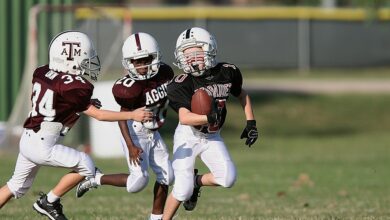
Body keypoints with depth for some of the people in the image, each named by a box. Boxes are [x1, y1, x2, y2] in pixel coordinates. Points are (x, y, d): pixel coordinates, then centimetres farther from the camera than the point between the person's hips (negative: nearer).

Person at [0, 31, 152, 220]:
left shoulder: (43, 73, 3)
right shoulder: (72, 86, -18)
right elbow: (98, 115, -13)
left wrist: (84, 105, 10)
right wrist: (133, 115, -10)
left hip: (27, 140, 8)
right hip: (43, 146, -8)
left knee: (17, 186, 23)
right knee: (86, 166, 3)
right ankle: (48, 202, 9)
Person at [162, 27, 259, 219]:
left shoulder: (227, 73, -12)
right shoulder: (182, 84, -24)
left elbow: (242, 95, 8)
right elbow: (184, 117, -34)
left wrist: (251, 124, 2)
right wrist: (209, 118, -49)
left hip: (212, 137, 4)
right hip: (188, 136, -4)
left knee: (228, 178, -12)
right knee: (183, 189, -13)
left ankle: (196, 181, 17)